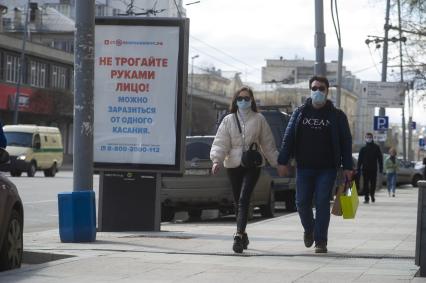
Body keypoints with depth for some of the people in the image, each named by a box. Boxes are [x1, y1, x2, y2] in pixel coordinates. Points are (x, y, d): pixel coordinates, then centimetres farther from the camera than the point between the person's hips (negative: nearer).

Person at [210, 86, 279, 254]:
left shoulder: (259, 120, 4)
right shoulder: (228, 120, 6)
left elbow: (268, 144, 10)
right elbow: (221, 142, -2)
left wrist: (276, 162, 11)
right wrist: (217, 160, -17)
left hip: (253, 164, -2)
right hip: (233, 165, 2)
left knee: (243, 200, -17)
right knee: (238, 202, 10)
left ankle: (239, 235, -25)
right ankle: (243, 235, 26)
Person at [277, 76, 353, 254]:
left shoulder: (336, 116, 5)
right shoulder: (300, 113, 9)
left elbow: (346, 142, 4)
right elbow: (288, 138, 8)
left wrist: (347, 167, -3)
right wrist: (283, 162, 0)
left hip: (327, 169, -2)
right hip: (304, 167, 2)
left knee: (322, 203, -6)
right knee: (302, 202, 3)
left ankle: (320, 241, -1)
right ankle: (309, 229, 30)